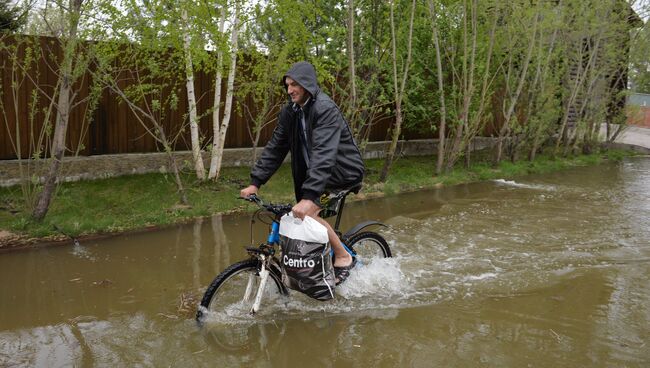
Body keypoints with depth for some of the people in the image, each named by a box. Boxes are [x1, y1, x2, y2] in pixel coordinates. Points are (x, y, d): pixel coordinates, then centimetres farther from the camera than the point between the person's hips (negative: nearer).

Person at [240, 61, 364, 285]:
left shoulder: (325, 109, -24)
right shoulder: (290, 111, -1)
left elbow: (323, 154, -35)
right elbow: (275, 147, 1)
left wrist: (309, 197, -44)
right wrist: (255, 182, -7)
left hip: (343, 170, -8)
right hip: (311, 169, 8)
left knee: (308, 211, -25)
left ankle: (343, 257, -8)